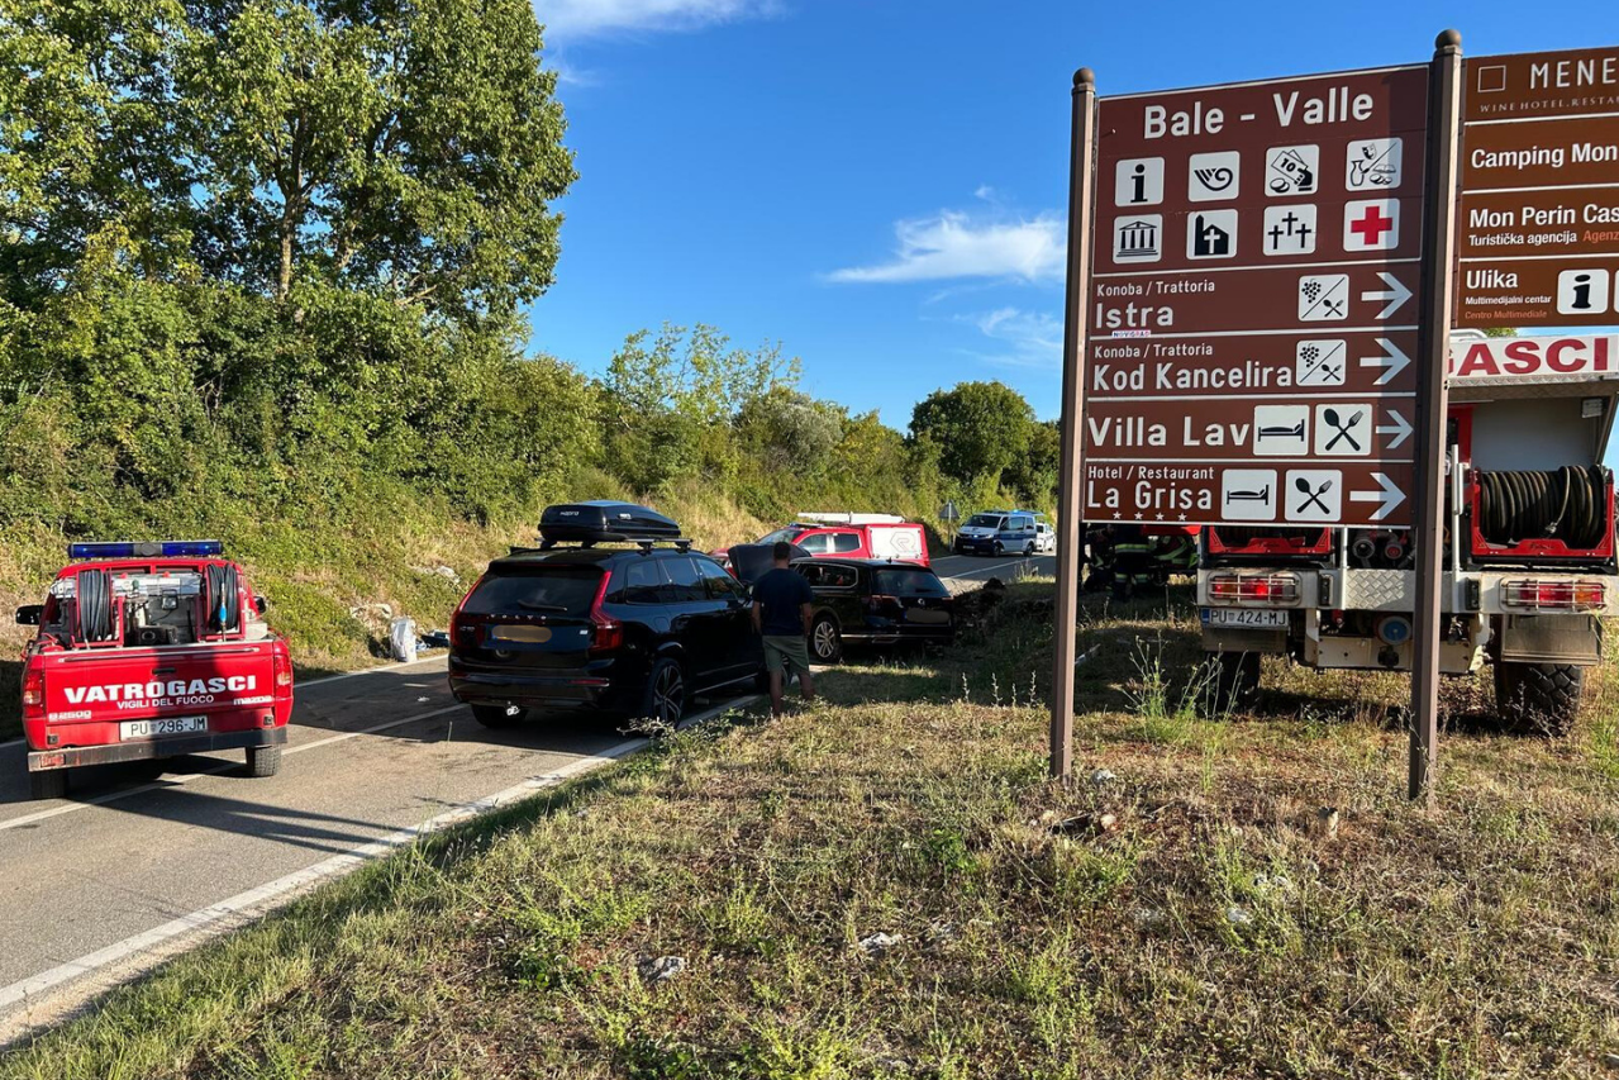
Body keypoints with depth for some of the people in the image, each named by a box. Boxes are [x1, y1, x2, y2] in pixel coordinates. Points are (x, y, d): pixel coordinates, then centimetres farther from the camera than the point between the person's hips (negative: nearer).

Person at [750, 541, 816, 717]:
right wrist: (806, 633, 6)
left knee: (775, 676, 3)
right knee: (804, 673, 11)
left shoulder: (762, 581, -3)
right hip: (794, 635, -1)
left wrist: (761, 633, 8)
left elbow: (755, 613, -3)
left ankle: (776, 715, 3)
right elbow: (807, 612, -7)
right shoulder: (799, 580, -8)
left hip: (770, 635, 1)